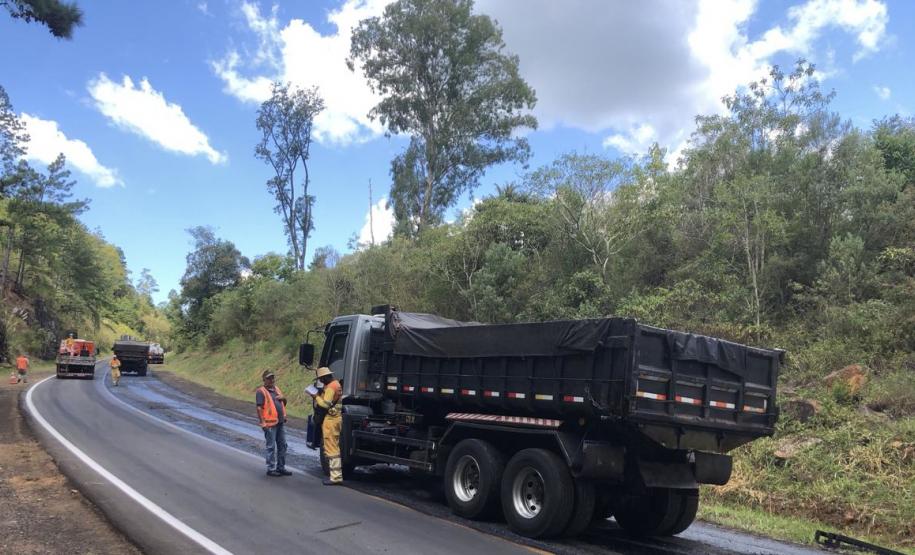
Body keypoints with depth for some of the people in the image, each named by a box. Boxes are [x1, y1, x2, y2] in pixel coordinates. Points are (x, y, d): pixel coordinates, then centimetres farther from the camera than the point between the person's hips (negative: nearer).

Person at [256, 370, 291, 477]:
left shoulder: (276, 389, 17)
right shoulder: (261, 391, -7)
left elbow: (284, 403, 27)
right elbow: (259, 408, -14)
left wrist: (283, 398, 4)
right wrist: (263, 422, -20)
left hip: (281, 422, 8)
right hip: (270, 424, -8)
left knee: (282, 445, 12)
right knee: (271, 447, -1)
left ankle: (281, 467, 22)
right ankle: (271, 469, 7)